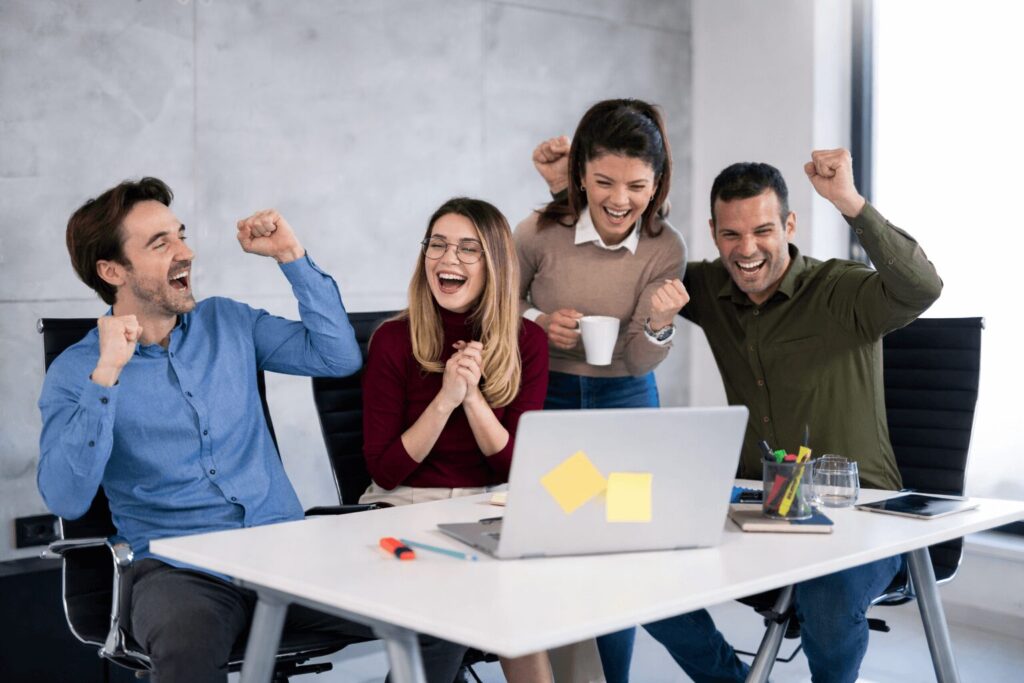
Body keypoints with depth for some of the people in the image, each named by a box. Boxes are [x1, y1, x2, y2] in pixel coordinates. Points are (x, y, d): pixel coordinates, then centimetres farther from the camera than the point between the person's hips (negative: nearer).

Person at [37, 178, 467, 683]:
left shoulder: (227, 321, 13)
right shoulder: (75, 371, 1)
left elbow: (339, 356, 9)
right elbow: (65, 499, -11)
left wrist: (291, 256, 4)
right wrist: (105, 375, -19)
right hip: (177, 569, -3)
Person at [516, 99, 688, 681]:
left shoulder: (666, 249, -11)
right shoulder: (541, 233, -16)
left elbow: (640, 362, -8)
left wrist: (659, 322, -29)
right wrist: (540, 323, -19)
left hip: (626, 405, 1)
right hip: (544, 400, -1)